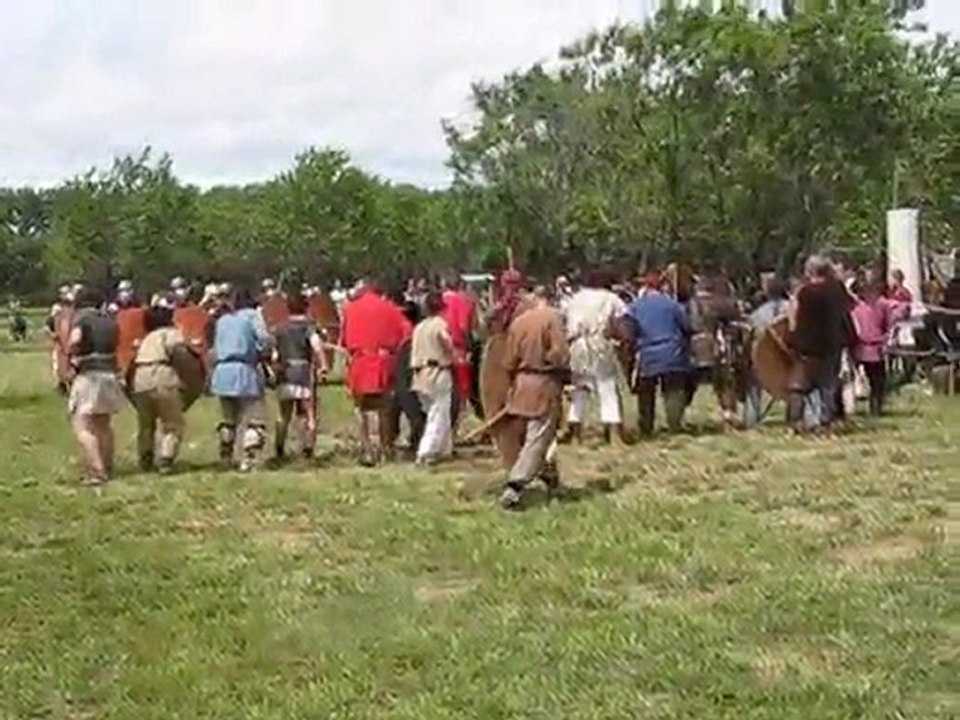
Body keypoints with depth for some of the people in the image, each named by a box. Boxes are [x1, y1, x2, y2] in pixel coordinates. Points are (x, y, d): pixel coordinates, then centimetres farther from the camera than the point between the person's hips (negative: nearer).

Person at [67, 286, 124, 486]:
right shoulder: (109, 320, 13)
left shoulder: (81, 317, -5)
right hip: (110, 374, 7)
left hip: (89, 375, -7)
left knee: (83, 427, -8)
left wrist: (71, 353, -2)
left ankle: (96, 473, -18)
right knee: (104, 425, 20)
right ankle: (107, 468, 26)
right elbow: (114, 344, 10)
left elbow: (75, 340, -20)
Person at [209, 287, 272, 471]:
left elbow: (215, 349, 14)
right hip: (245, 371, -5)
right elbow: (264, 339, -9)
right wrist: (261, 354, 6)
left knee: (228, 419, 19)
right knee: (254, 419, -2)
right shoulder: (251, 315, 5)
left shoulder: (221, 320, 21)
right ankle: (247, 459, -14)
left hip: (222, 372, 5)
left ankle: (226, 458, 23)